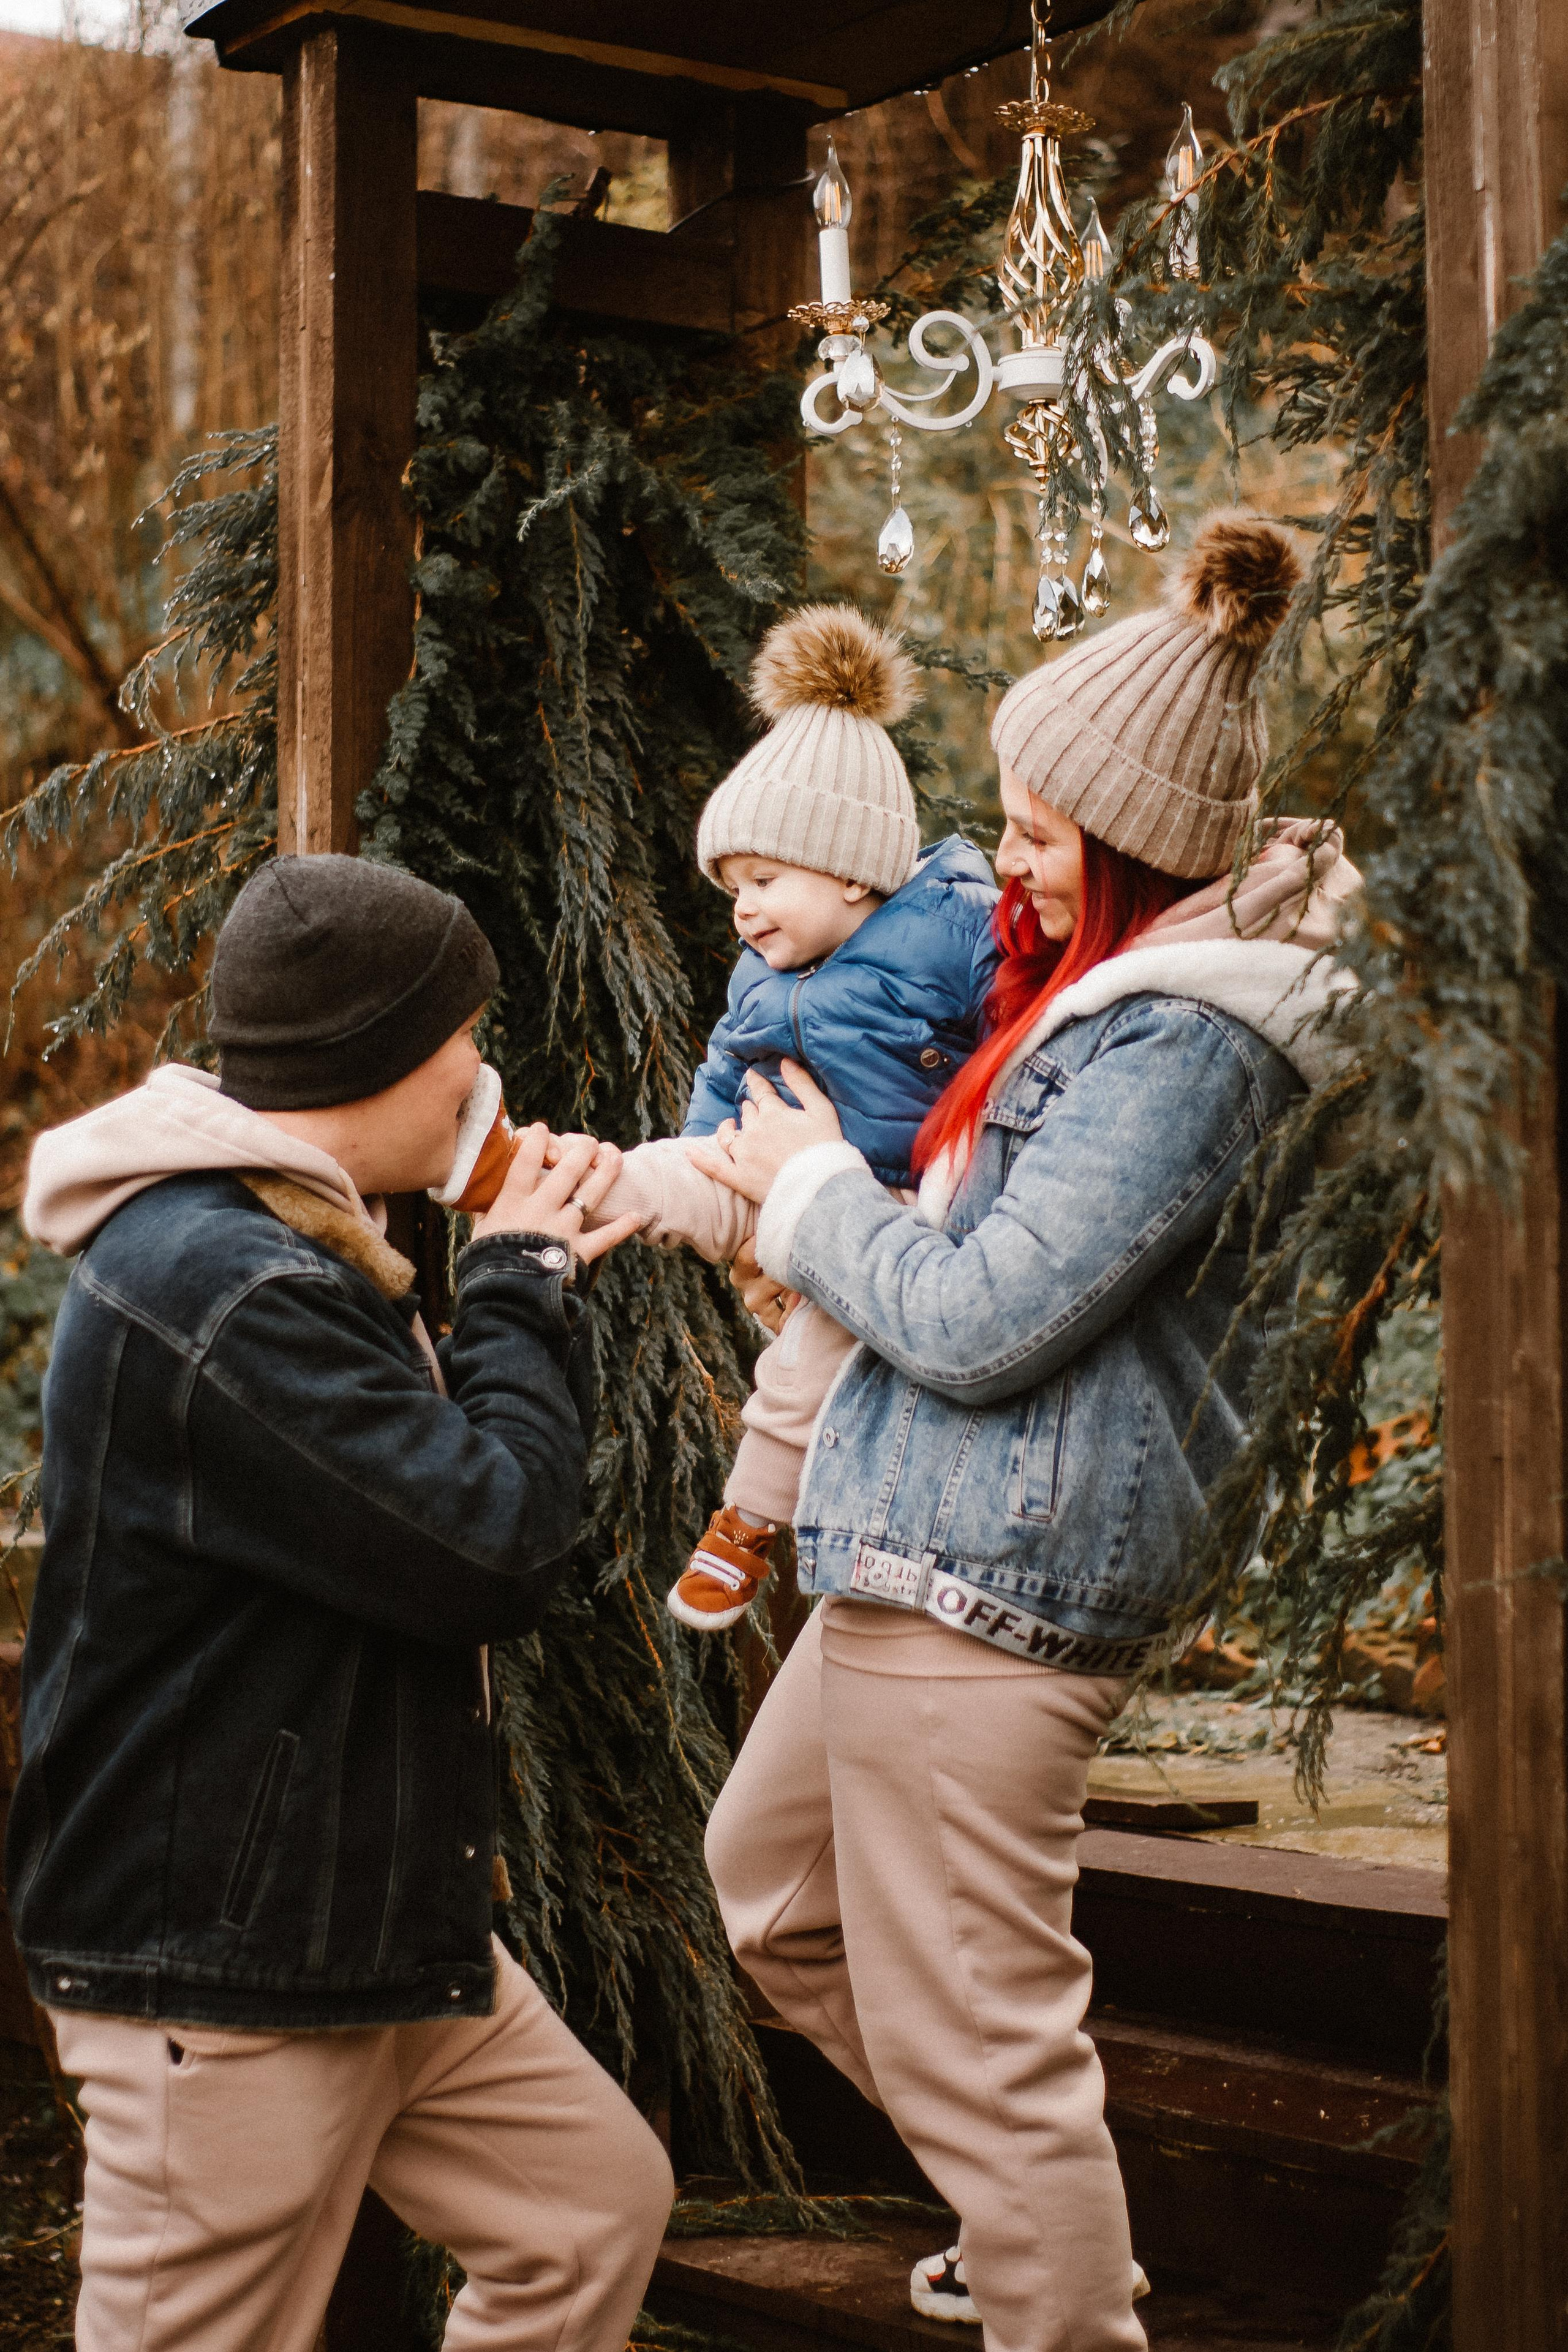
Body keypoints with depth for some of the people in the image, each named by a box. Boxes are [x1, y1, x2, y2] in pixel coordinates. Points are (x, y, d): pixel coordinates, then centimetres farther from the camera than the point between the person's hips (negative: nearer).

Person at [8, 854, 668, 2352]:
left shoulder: (281, 1252, 13)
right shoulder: (217, 1291, -25)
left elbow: (412, 1514, 17)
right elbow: (493, 1547, -25)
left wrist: (531, 1286, 7)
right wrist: (521, 1287, -9)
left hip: (376, 1931, 10)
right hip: (220, 1978, -10)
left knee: (597, 2206, 16)